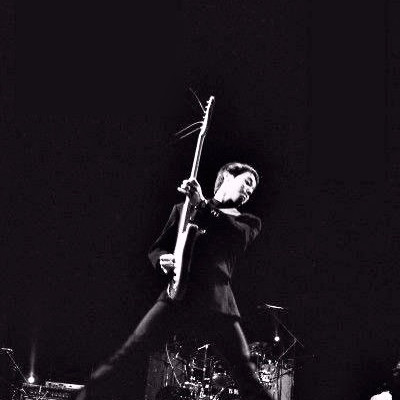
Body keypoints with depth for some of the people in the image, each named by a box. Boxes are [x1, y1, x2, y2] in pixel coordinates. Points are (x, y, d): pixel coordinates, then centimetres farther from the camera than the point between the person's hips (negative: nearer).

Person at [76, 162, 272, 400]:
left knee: (248, 378, -8)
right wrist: (163, 259, -8)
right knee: (125, 357, -15)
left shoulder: (249, 222, 19)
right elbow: (156, 249, 16)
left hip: (218, 303, 1)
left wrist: (202, 204, -14)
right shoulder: (183, 209, 20)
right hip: (177, 296, -1)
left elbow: (239, 235, -5)